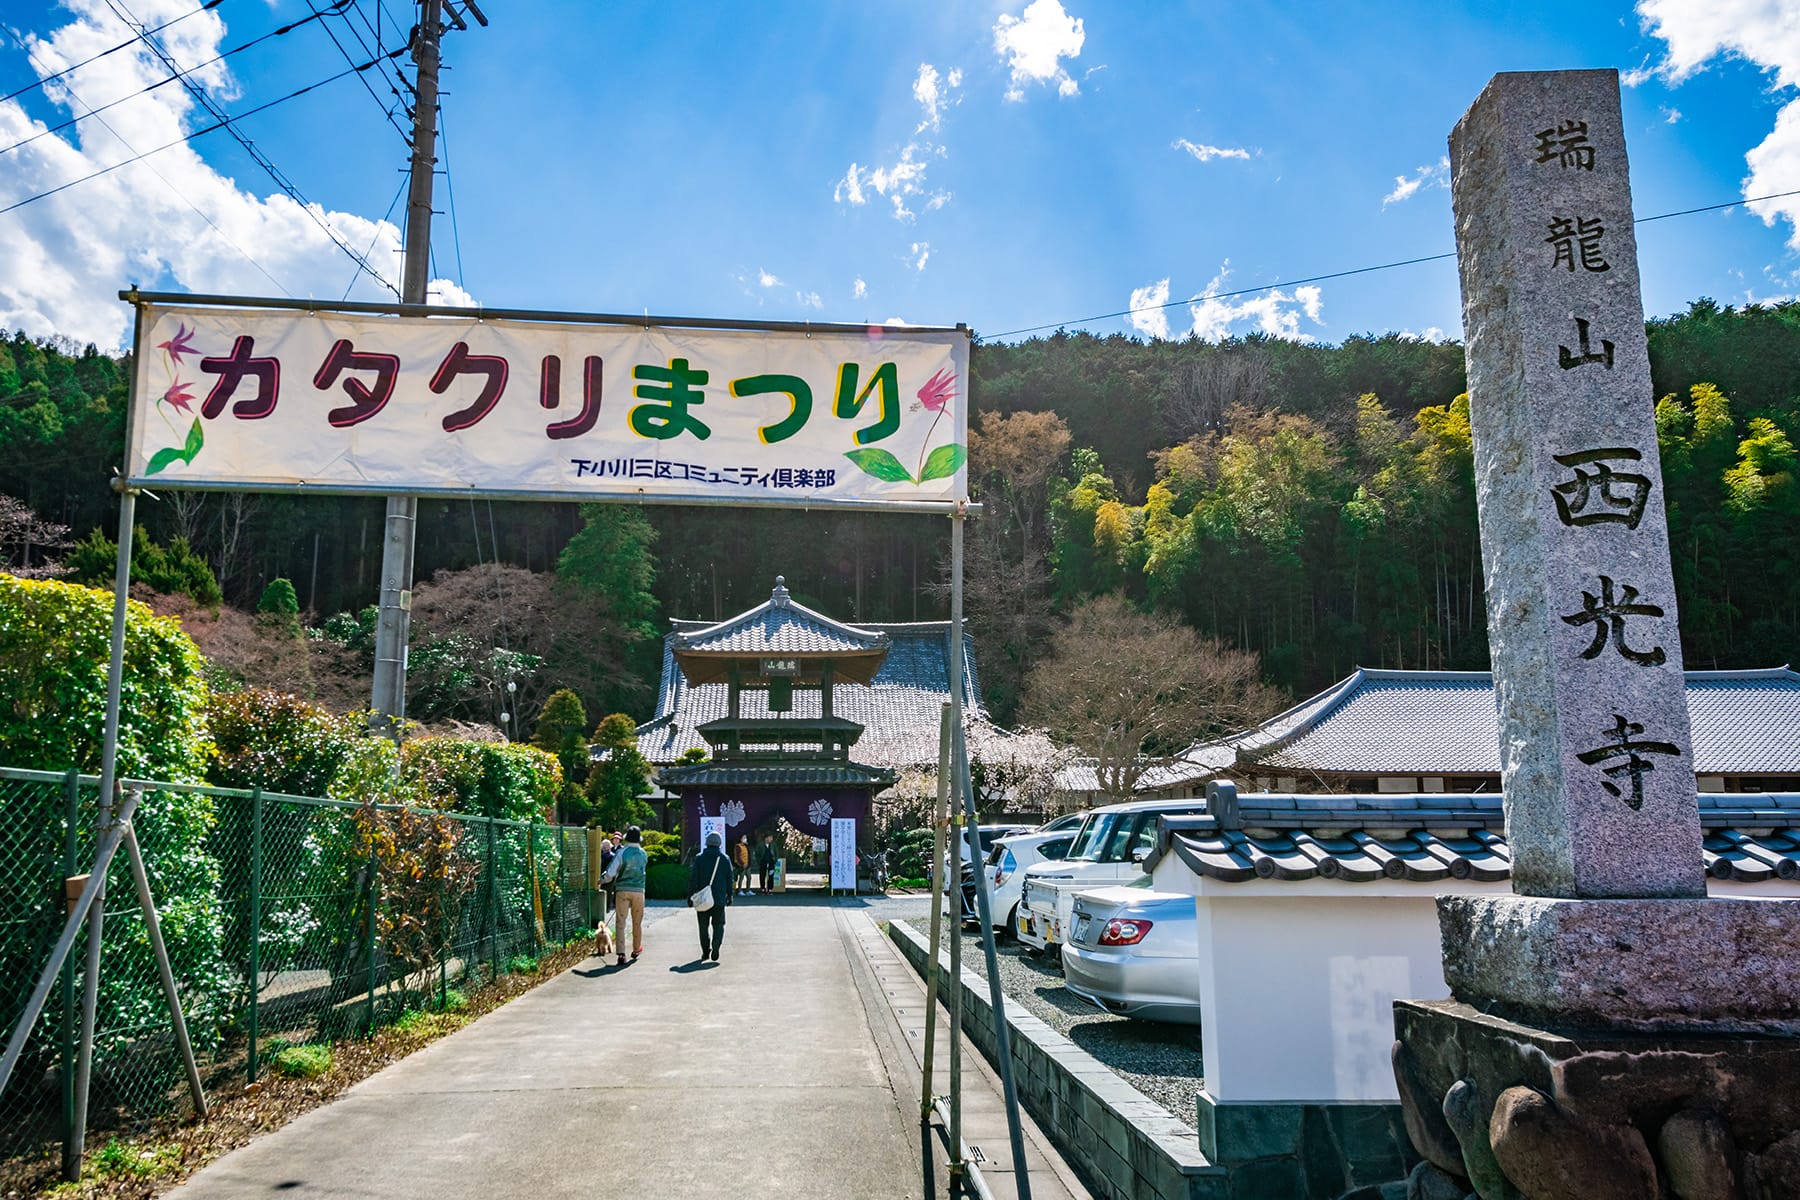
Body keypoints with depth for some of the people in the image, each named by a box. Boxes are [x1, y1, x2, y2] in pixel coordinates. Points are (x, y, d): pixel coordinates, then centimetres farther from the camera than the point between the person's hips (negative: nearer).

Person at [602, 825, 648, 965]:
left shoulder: (622, 853, -9)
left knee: (620, 922, -1)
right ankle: (636, 950, 31)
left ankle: (621, 953, -11)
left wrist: (603, 879, 11)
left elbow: (610, 873, -9)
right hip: (638, 891, 3)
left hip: (622, 890, -3)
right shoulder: (643, 854, 3)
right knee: (637, 922, 17)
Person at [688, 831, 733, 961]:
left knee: (704, 926, 11)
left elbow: (693, 878, -4)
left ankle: (705, 951, 11)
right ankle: (715, 947, -13)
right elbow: (729, 879, 6)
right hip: (719, 899, 0)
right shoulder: (724, 859, 1)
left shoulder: (699, 858, -2)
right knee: (718, 925, 7)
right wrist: (729, 895, 16)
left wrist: (691, 895, 1)